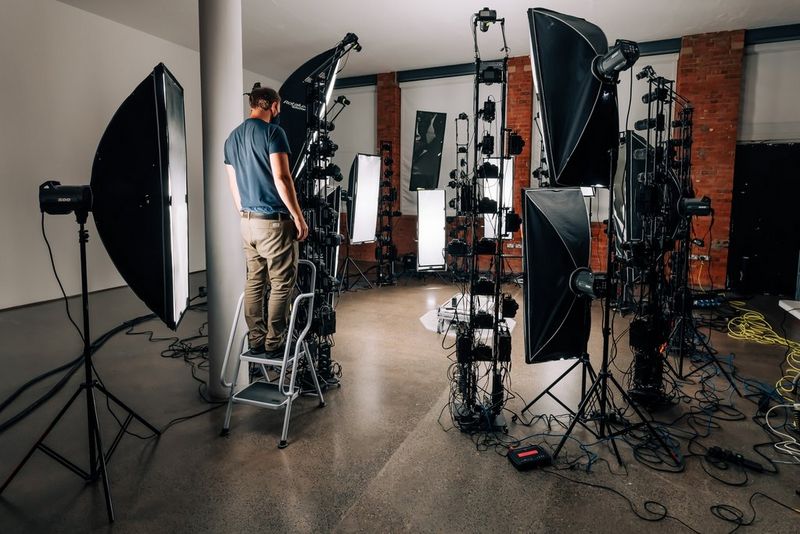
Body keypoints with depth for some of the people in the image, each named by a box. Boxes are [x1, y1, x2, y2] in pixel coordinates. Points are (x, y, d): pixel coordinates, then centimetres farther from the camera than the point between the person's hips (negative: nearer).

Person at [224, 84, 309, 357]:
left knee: (254, 282, 12)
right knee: (281, 285, 1)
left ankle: (255, 341, 18)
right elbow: (281, 178, -17)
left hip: (247, 222, 8)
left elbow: (233, 184, 17)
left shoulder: (232, 137, 14)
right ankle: (274, 343, 7)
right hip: (275, 222, -7)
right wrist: (299, 218, -12)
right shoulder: (272, 131, -9)